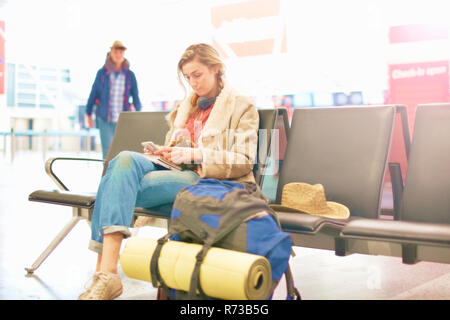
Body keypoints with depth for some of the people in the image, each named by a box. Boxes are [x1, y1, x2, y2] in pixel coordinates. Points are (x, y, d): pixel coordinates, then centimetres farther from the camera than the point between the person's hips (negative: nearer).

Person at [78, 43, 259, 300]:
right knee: (126, 159, -27)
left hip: (207, 181, -6)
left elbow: (244, 161, 0)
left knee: (125, 183, -28)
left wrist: (195, 154, -11)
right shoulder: (187, 105, 29)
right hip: (176, 171, 6)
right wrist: (164, 152, 9)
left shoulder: (242, 107, 10)